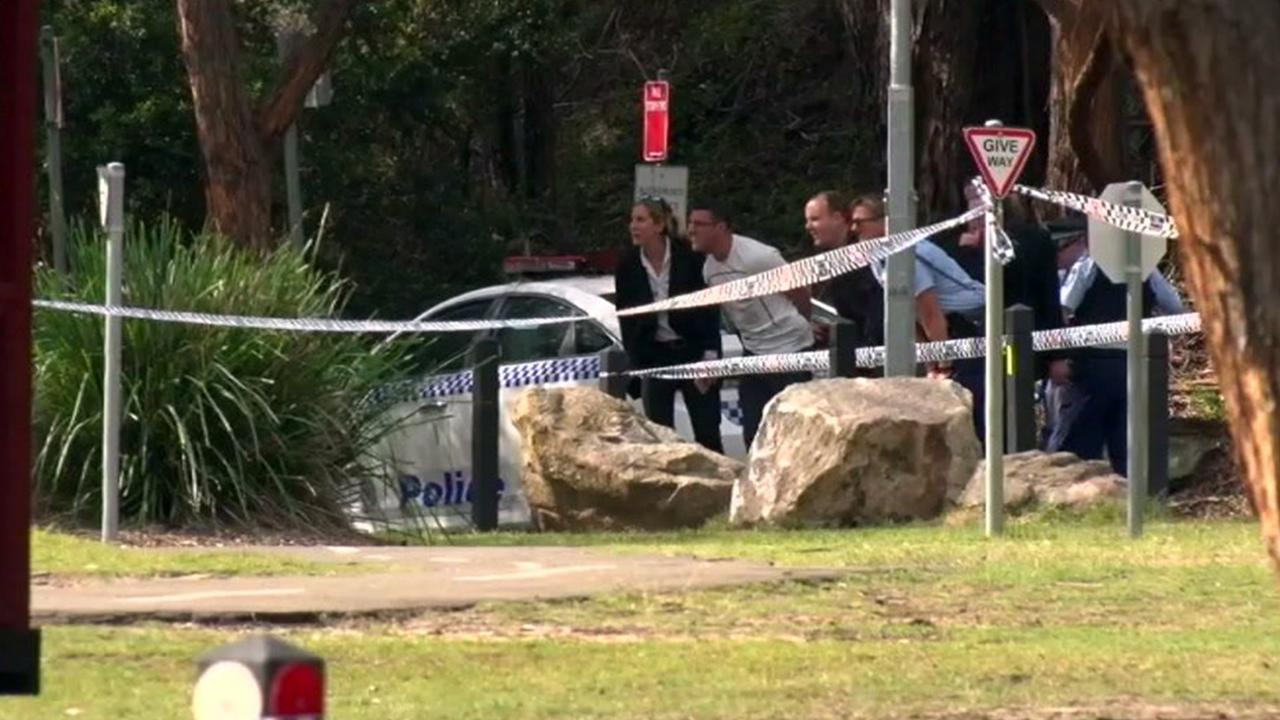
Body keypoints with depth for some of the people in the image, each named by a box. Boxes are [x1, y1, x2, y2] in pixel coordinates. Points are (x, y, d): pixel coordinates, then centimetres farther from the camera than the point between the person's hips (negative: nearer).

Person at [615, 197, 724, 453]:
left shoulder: (689, 257, -10)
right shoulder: (628, 265, -3)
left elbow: (709, 308, -7)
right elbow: (625, 318, 3)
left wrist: (710, 356, -12)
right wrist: (638, 363, -2)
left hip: (691, 351, -2)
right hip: (654, 355, 2)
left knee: (707, 435, 1)